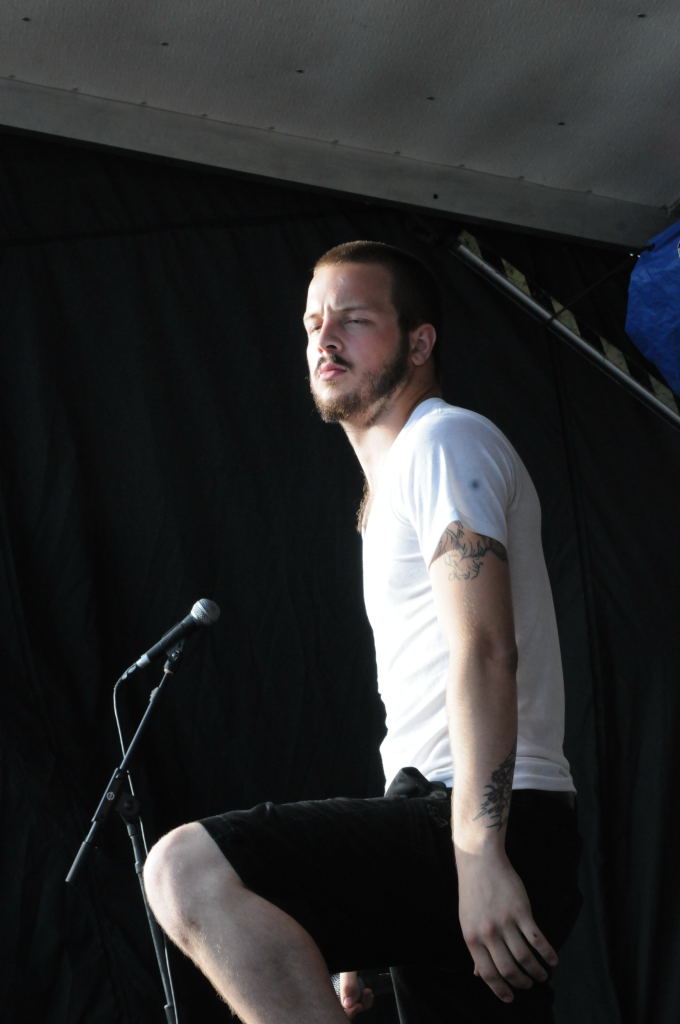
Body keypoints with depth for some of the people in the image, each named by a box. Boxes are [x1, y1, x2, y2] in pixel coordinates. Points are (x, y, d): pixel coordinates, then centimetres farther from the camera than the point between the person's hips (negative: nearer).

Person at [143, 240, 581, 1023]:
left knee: (188, 871, -25)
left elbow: (484, 651, -18)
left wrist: (480, 853, -28)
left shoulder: (443, 441, -4)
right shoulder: (390, 486, 27)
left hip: (487, 829, -10)